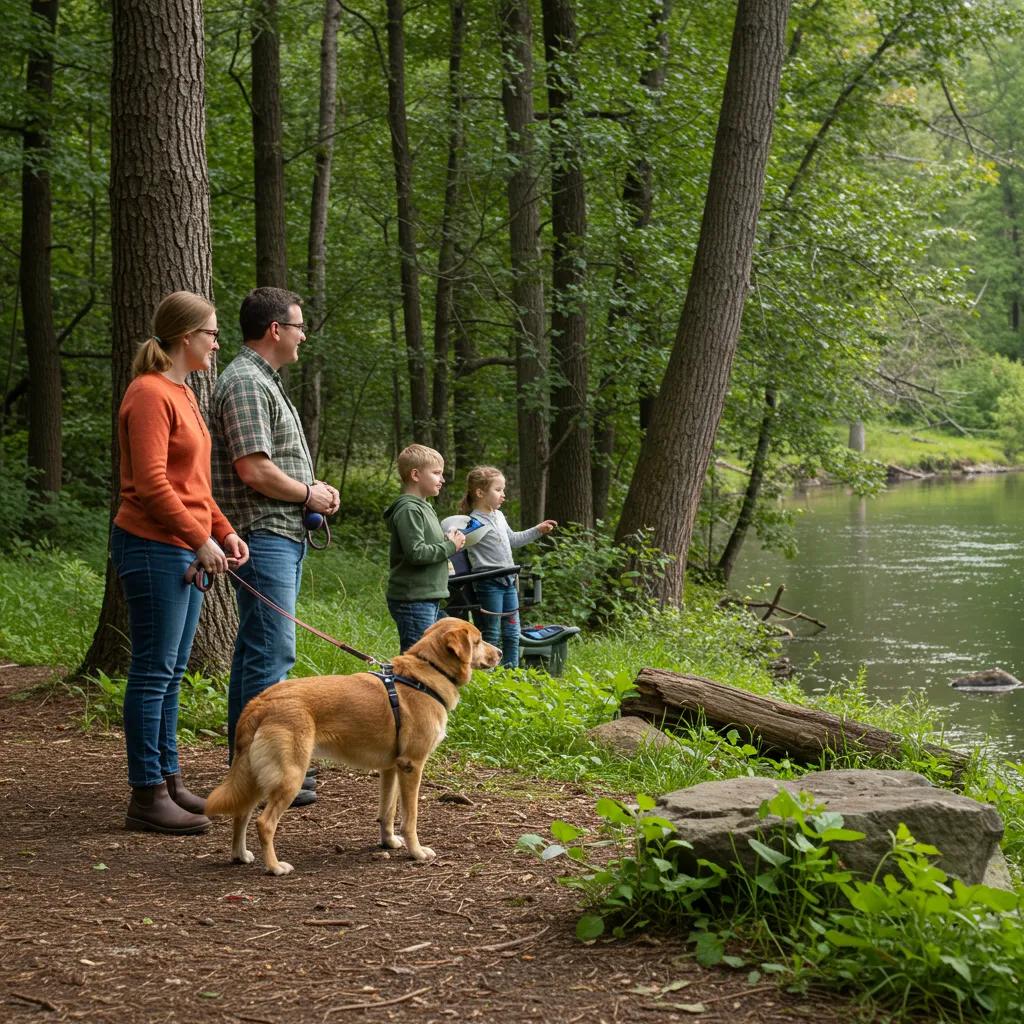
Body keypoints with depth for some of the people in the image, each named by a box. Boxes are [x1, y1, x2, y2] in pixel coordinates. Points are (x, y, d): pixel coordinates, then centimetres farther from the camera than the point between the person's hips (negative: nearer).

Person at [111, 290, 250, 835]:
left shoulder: (181, 394, 17)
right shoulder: (150, 395, -13)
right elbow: (151, 484, -19)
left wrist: (223, 530, 11)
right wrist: (200, 539, -16)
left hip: (183, 550, 10)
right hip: (153, 549, -10)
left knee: (170, 673, 13)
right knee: (153, 673, -6)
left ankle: (168, 782, 20)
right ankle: (147, 796, -2)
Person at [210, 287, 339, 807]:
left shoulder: (265, 381, 20)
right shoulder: (244, 382, -14)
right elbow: (254, 470, -22)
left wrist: (315, 485, 12)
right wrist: (308, 494, -9)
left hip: (284, 535, 11)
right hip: (263, 534, -11)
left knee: (256, 647, 13)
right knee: (272, 651, -12)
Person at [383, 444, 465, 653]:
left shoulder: (422, 507, 19)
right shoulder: (408, 510, -14)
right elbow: (415, 553, -23)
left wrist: (447, 541, 5)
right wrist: (449, 546, -12)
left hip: (428, 598, 10)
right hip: (413, 599, -10)